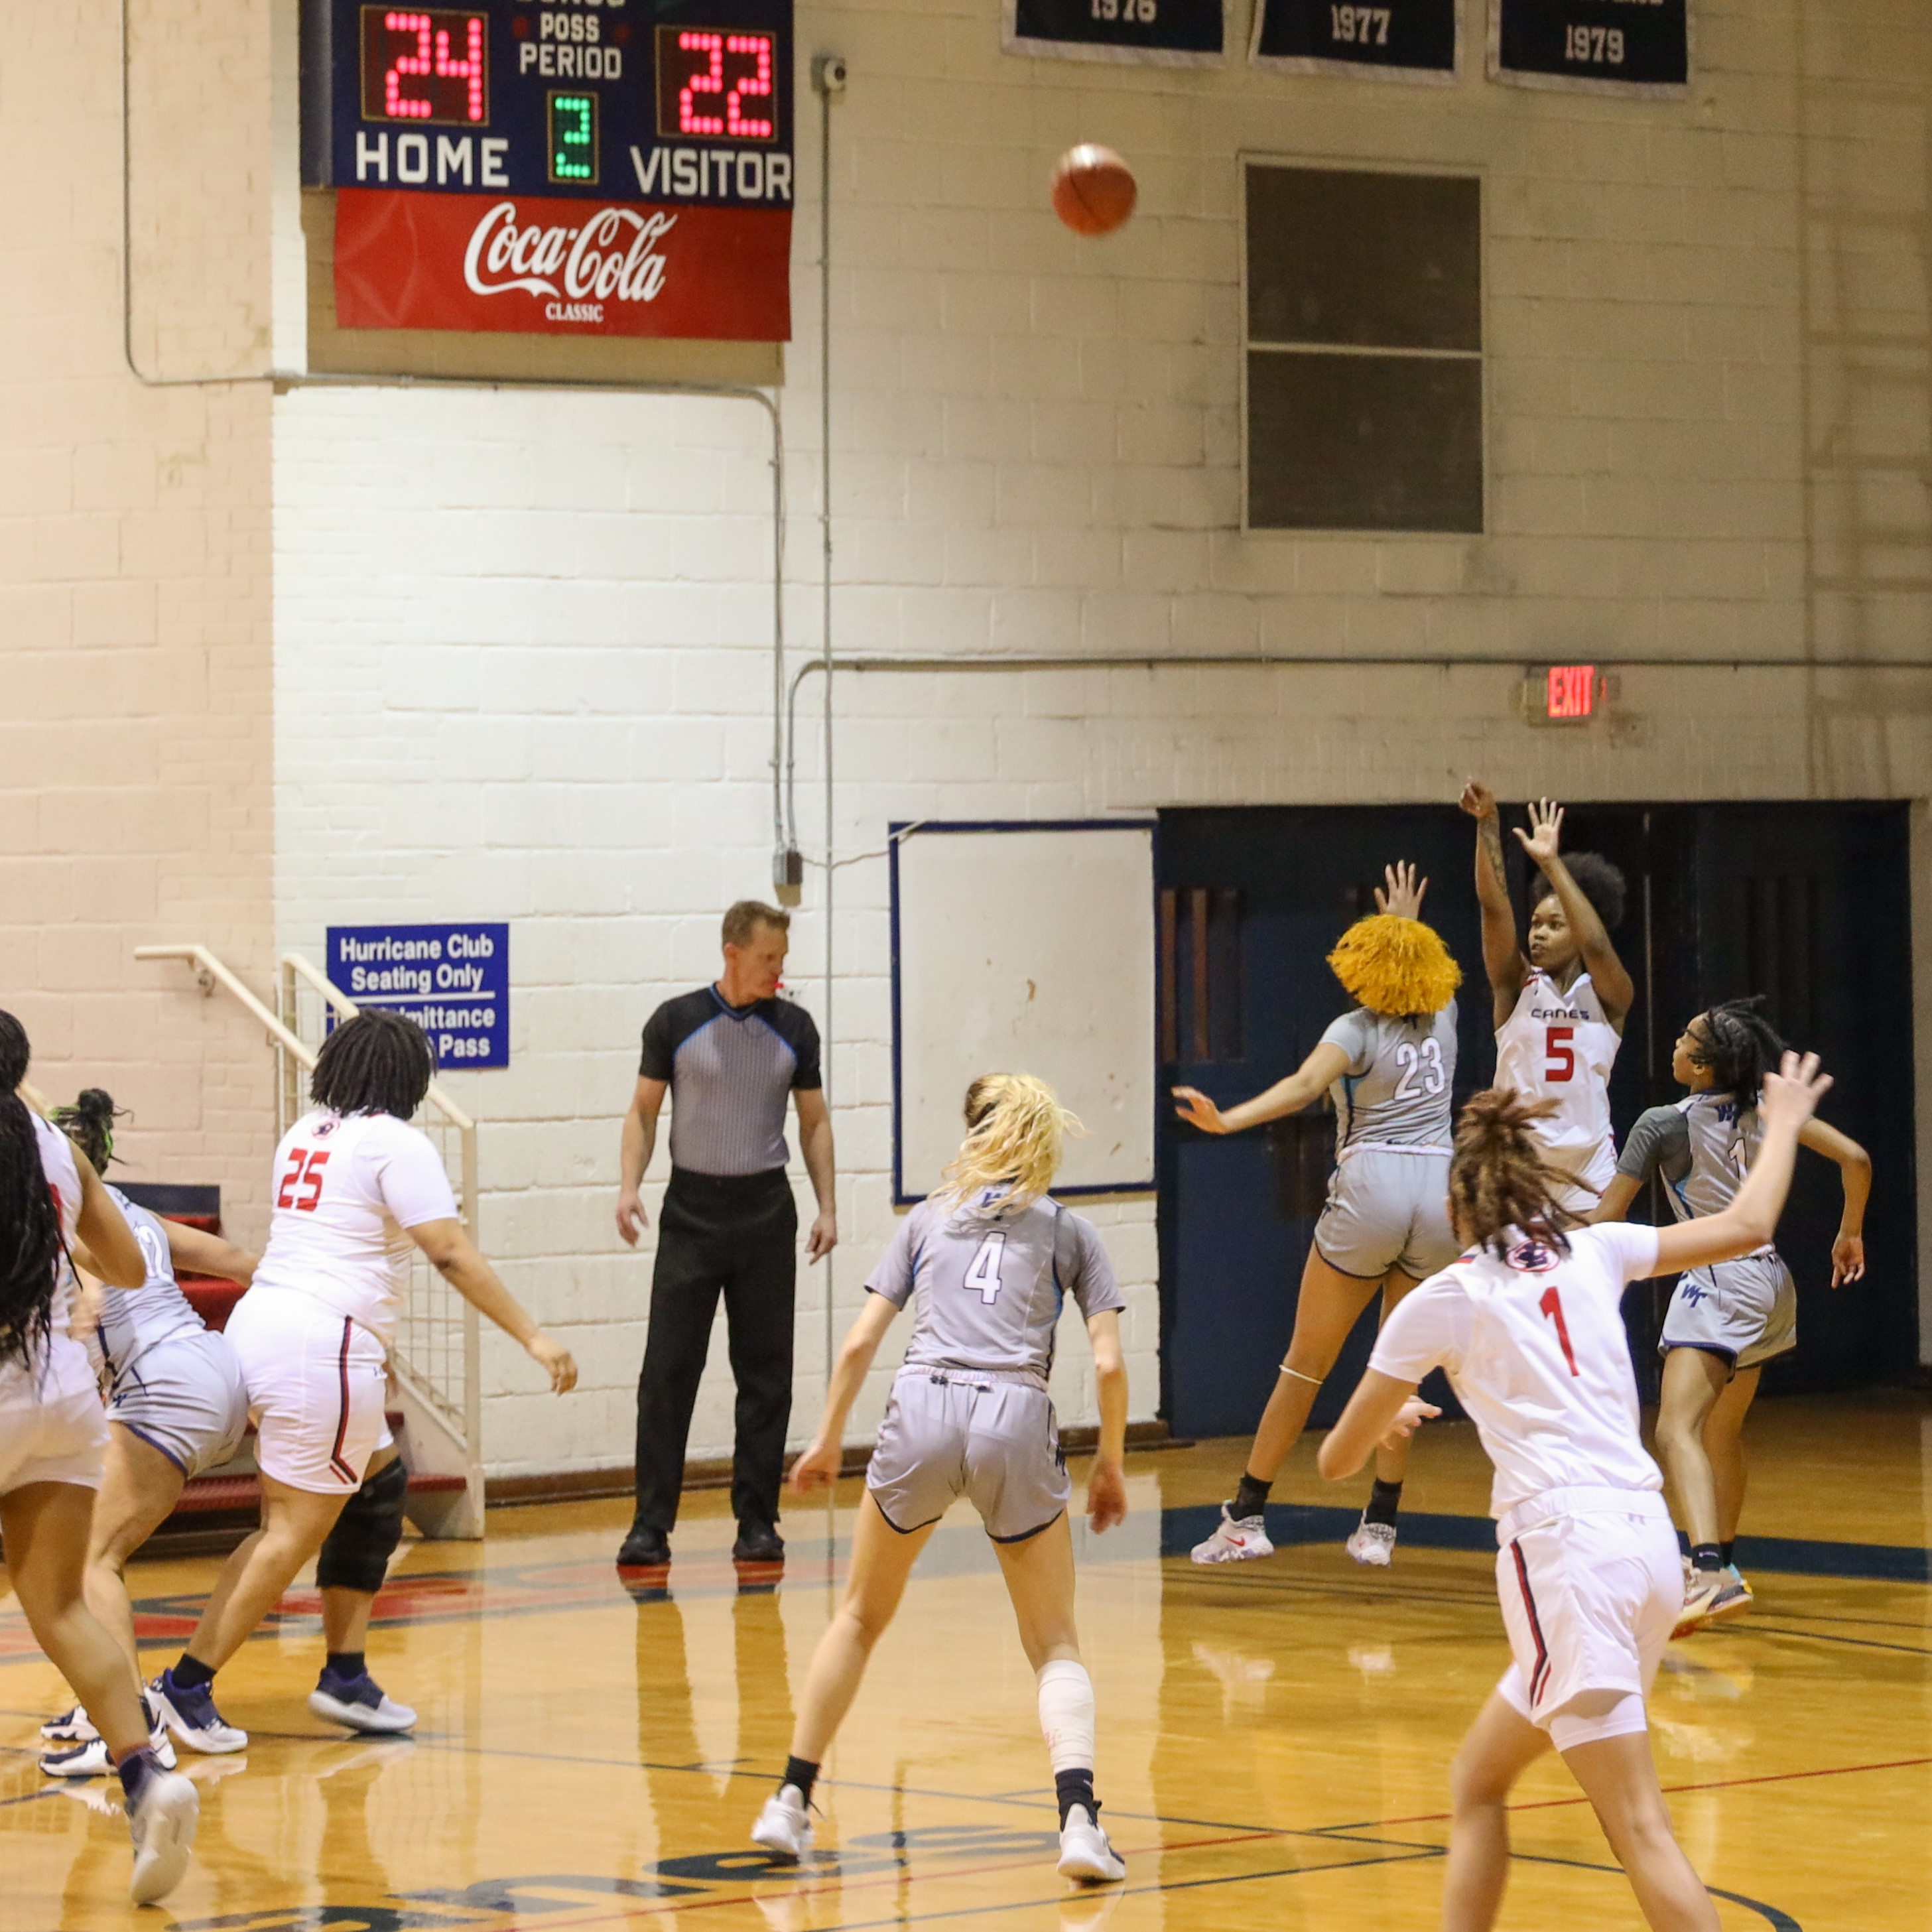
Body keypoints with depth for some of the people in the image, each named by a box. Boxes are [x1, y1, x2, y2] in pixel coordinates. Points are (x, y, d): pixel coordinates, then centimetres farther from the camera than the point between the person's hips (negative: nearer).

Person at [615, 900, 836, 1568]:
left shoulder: (794, 1028, 4)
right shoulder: (676, 1021, -2)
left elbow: (814, 1121, 10)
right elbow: (644, 1111, 4)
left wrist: (827, 1206, 2)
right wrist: (630, 1185, -10)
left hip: (766, 1213, 2)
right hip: (691, 1211, -2)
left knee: (766, 1376, 3)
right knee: (667, 1373, -5)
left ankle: (758, 1523, 10)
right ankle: (652, 1525, -2)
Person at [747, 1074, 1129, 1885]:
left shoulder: (928, 1219, 20)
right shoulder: (1069, 1232, 17)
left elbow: (860, 1342, 15)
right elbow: (1108, 1364, 7)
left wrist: (828, 1441, 26)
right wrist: (1111, 1466, 20)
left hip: (922, 1412, 1)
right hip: (1015, 1421, -1)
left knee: (861, 1618, 22)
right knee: (1055, 1645, 9)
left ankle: (791, 1801, 21)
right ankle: (1078, 1816, -13)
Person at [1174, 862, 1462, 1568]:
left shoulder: (1357, 1031, -3)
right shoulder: (1443, 1020, 12)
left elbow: (1303, 1085, -24)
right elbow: (1429, 968, 40)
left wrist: (1227, 1120, -36)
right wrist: (1407, 926, 52)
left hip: (1369, 1189, -4)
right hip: (1441, 1193, 4)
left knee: (1305, 1364, 4)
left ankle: (1246, 1516, 8)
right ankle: (1379, 1524, 7)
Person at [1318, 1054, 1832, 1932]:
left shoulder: (1443, 1301, 2)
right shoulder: (1591, 1252, 12)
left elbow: (1337, 1460, 10)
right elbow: (1746, 1227, 25)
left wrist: (1388, 1417, 33)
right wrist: (1782, 1127, 42)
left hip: (1564, 1553, -6)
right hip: (1647, 1535, 6)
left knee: (1642, 1832, -11)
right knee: (1477, 1784, 19)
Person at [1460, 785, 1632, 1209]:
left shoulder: (1609, 997, 2)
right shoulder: (1517, 986, 5)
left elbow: (1596, 944, -18)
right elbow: (1494, 906, -7)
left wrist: (1552, 863, -22)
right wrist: (1487, 826, -19)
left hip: (1588, 1171, 0)